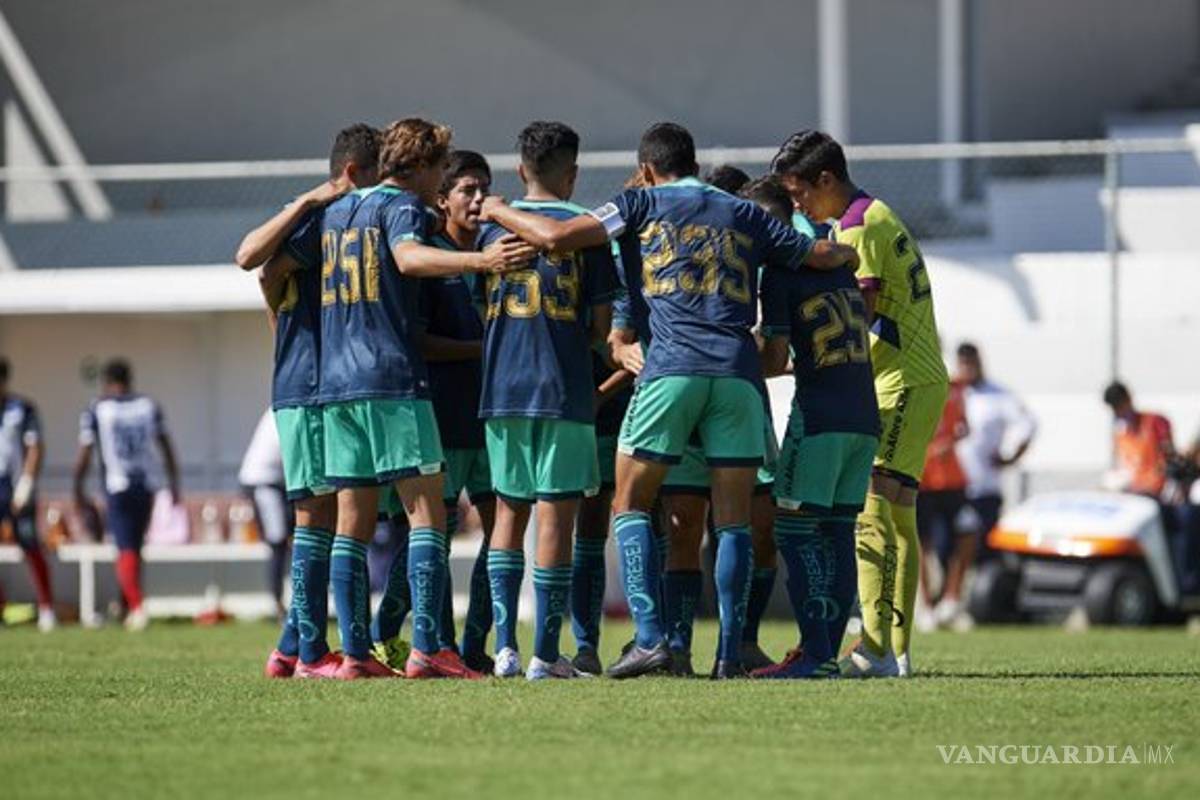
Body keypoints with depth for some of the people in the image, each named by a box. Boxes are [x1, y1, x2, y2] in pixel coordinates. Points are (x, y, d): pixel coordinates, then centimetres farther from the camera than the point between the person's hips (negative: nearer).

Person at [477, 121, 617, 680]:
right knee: (555, 516, -1)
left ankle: (505, 644, 3)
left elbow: (483, 311, 11)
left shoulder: (493, 225, 8)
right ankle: (545, 654, -3)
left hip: (502, 386, 3)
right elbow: (601, 325, -2)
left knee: (509, 513, 13)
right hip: (564, 390, -3)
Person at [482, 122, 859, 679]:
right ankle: (730, 653, -1)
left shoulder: (643, 204, 10)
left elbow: (557, 237, 1)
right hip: (738, 372, 3)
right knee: (733, 520, 6)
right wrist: (846, 253, 49)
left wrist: (499, 212, 18)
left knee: (630, 505, 6)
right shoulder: (745, 216, 19)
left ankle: (650, 637, -9)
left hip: (672, 369, -3)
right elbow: (821, 256, 25)